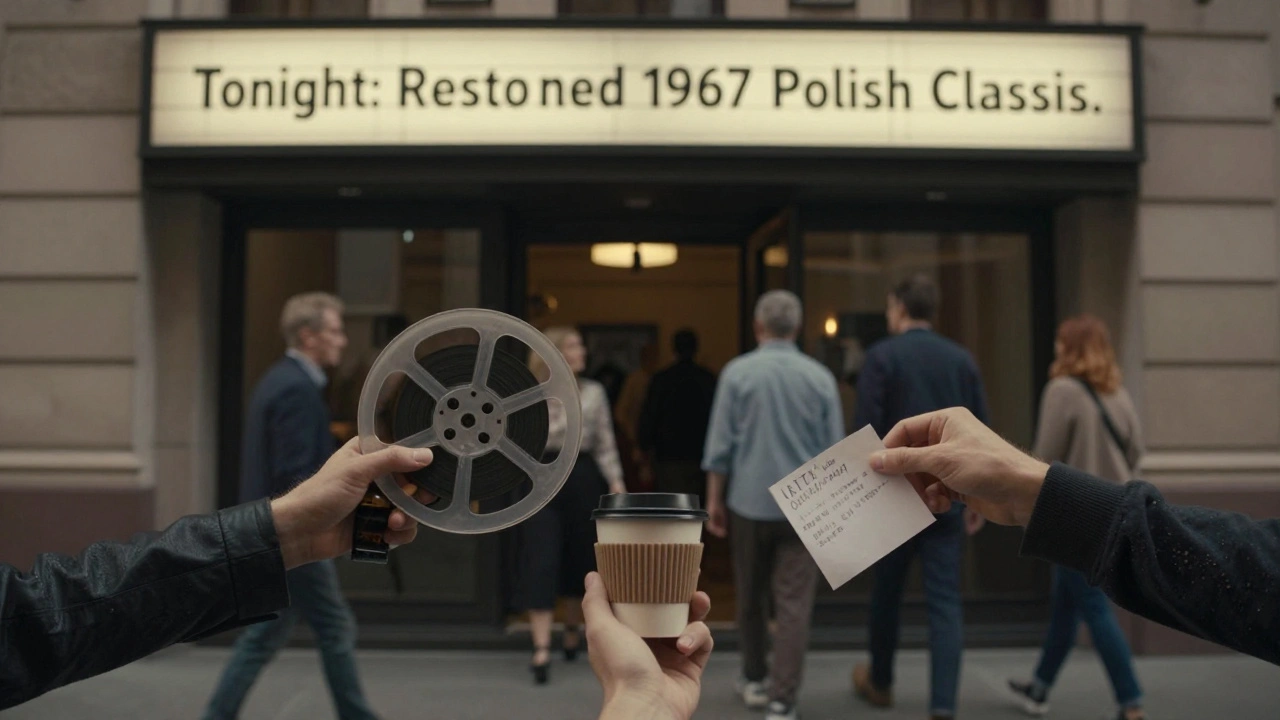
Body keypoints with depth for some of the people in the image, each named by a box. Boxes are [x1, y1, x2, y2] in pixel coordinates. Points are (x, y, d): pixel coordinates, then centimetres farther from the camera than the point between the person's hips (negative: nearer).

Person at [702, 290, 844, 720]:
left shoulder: (738, 371, -4)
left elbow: (720, 444, -5)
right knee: (794, 605, 1)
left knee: (751, 597, 16)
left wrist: (714, 499, 4)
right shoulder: (820, 377, 1)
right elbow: (834, 449, 3)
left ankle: (754, 681, 31)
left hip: (750, 503, 0)